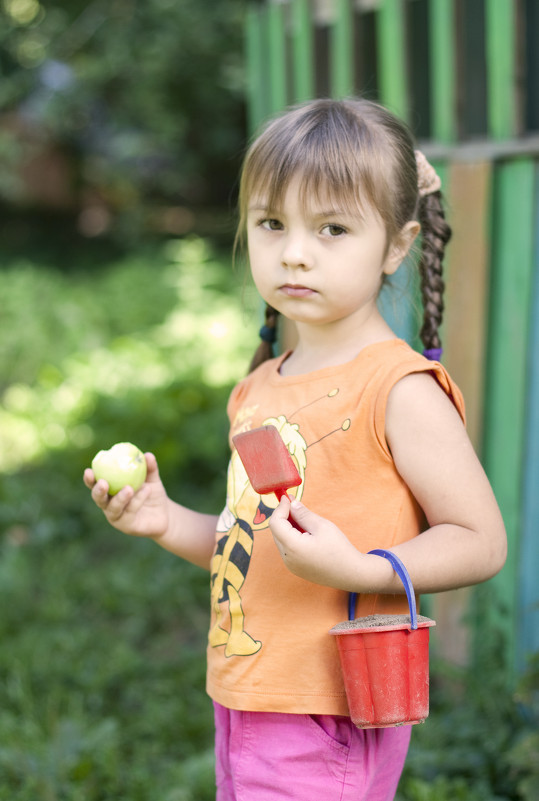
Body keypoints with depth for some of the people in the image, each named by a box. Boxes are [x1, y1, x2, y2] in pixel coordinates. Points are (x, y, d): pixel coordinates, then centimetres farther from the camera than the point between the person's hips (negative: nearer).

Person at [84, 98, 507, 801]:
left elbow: (482, 541, -15)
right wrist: (168, 523, 4)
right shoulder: (260, 389, 11)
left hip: (330, 724, -8)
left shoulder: (401, 389, -15)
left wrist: (356, 569, -27)